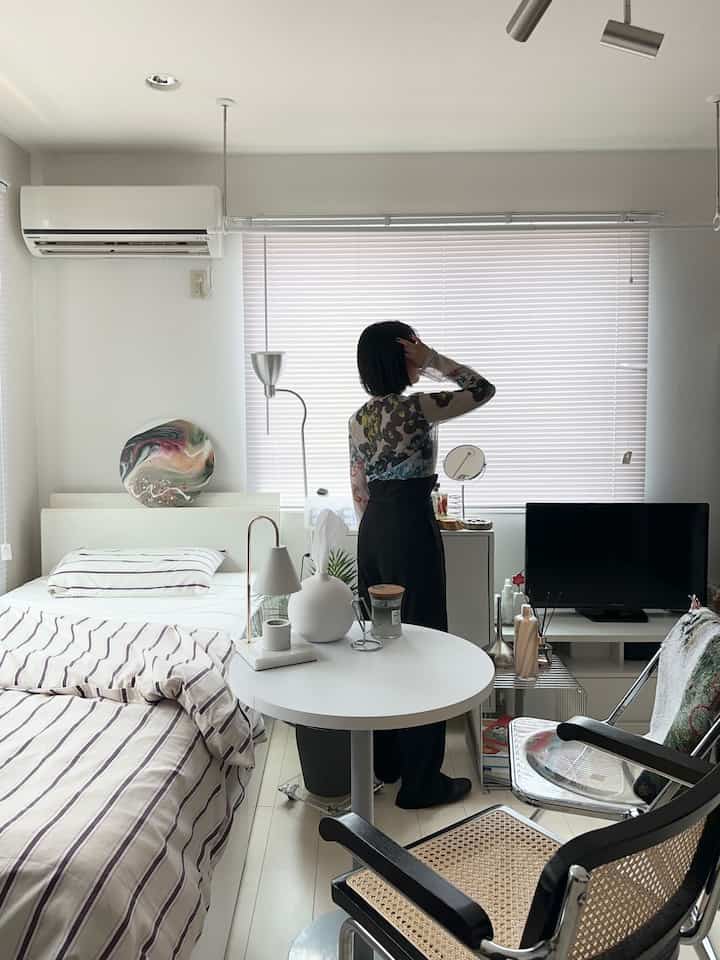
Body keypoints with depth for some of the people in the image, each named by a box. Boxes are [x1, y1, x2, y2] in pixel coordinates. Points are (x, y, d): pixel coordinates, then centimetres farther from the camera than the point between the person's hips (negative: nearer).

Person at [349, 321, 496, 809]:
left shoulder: (359, 417, 9)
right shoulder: (415, 407, -13)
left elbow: (359, 491, 13)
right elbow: (484, 389, -3)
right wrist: (432, 360, -5)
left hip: (372, 530, 8)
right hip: (411, 529, -8)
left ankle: (383, 761, 28)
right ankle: (421, 781, 9)